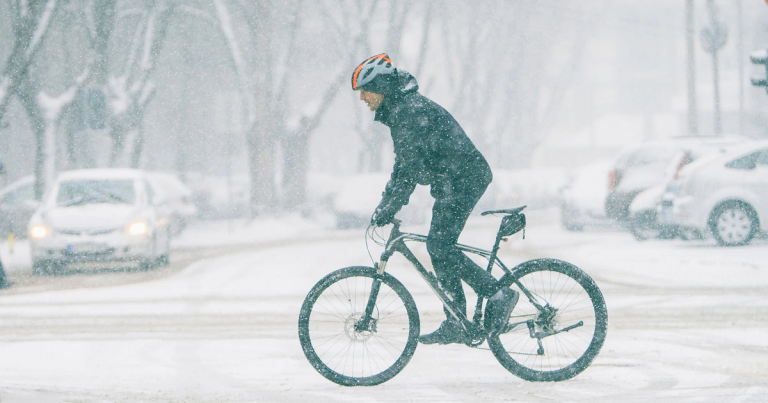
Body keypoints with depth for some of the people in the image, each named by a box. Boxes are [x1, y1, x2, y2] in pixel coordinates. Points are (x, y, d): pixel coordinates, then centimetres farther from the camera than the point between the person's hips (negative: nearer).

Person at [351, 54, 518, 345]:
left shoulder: (411, 110, -18)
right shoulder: (398, 110, 15)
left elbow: (411, 165, -25)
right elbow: (403, 164, 23)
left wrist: (389, 209, -25)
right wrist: (384, 205, 19)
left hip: (463, 179, -11)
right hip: (450, 182, 11)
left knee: (439, 246, -15)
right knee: (440, 248, 7)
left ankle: (499, 295, -9)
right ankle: (455, 326, 9)